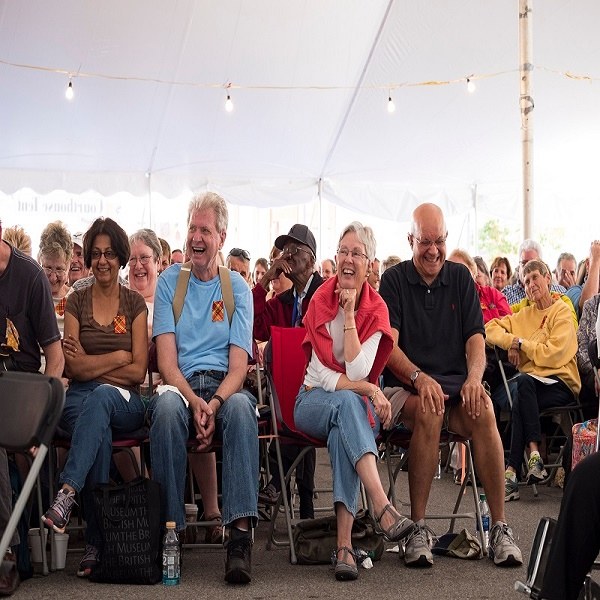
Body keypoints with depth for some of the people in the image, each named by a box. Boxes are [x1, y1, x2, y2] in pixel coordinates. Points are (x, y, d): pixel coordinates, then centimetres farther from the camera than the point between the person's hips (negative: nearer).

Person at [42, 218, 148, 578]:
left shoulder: (135, 304, 10)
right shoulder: (77, 302, 12)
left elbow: (138, 372, 2)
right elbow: (73, 367, 1)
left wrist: (91, 364, -4)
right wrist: (118, 357, -4)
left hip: (124, 402, -1)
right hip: (80, 400, 1)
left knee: (100, 396, -39)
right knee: (100, 435, -36)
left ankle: (67, 495, -50)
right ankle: (96, 543, -35)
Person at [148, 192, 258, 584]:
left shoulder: (238, 288, 11)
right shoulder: (170, 281, 11)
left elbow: (239, 364, 1)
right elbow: (166, 359, 0)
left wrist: (215, 404, -20)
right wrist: (194, 401, -18)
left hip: (225, 387, 0)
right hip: (181, 384, 0)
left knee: (241, 406, -35)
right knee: (167, 405, -35)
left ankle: (241, 530, -39)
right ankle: (170, 527, -30)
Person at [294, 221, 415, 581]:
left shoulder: (376, 309, -1)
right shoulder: (321, 300, -3)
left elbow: (358, 372, -16)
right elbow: (322, 375, -10)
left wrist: (349, 316, -16)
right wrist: (370, 390, -21)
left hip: (356, 405, 0)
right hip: (314, 400, 0)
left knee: (342, 430, -36)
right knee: (347, 403, -36)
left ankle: (345, 543, -42)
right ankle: (384, 509, -50)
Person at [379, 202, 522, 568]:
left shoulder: (461, 278, 14)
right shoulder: (394, 280, 6)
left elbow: (476, 338, 6)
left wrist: (474, 378, -16)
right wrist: (420, 378, -23)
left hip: (456, 383, 2)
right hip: (406, 387, -2)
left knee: (484, 412, -30)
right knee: (428, 411, -36)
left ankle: (500, 528, -27)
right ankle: (418, 528, -29)